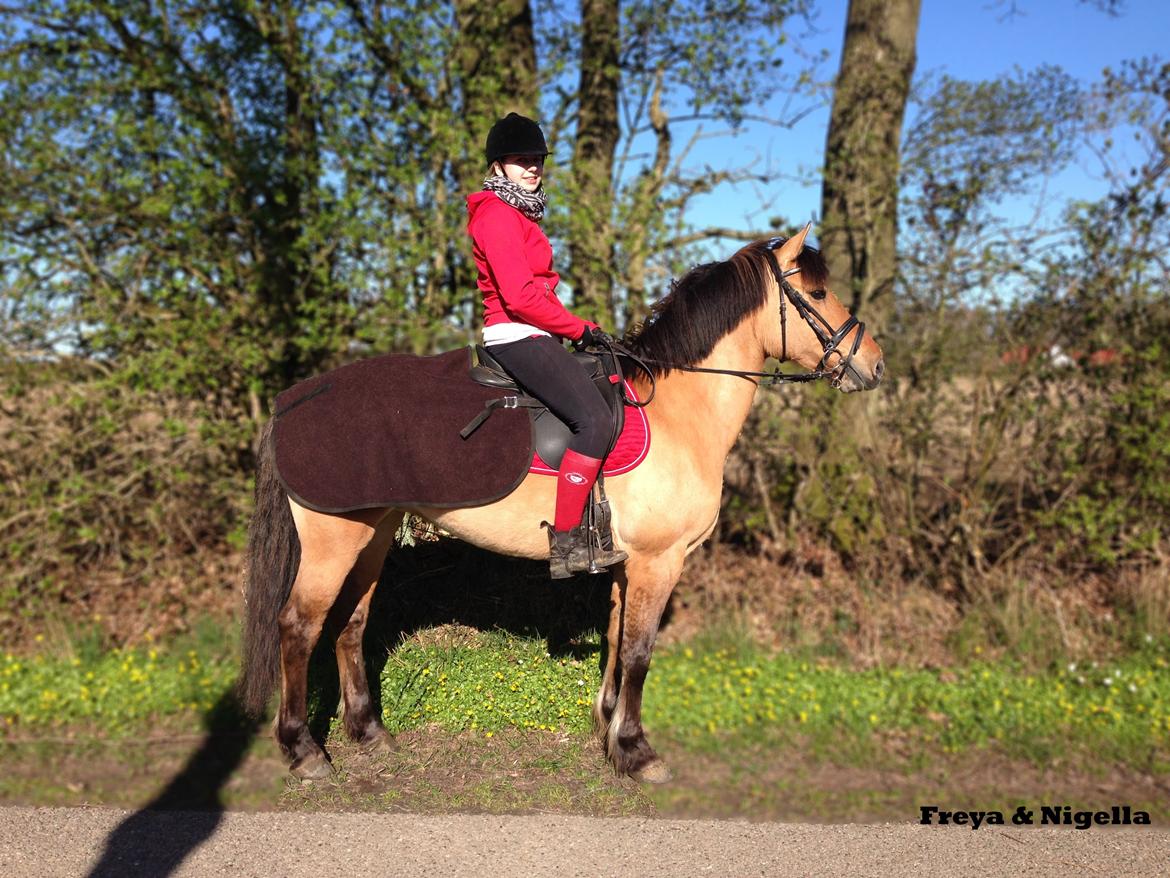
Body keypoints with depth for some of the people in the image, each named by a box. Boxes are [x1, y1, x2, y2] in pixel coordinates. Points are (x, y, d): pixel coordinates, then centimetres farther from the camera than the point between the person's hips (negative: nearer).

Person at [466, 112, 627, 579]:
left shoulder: (518, 215, 21)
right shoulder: (497, 214, -11)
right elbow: (519, 297, -21)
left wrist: (574, 327, 14)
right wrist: (579, 328, -12)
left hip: (530, 338, 11)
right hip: (517, 336, -11)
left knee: (611, 388, 13)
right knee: (593, 417, -22)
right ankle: (565, 541, -20)